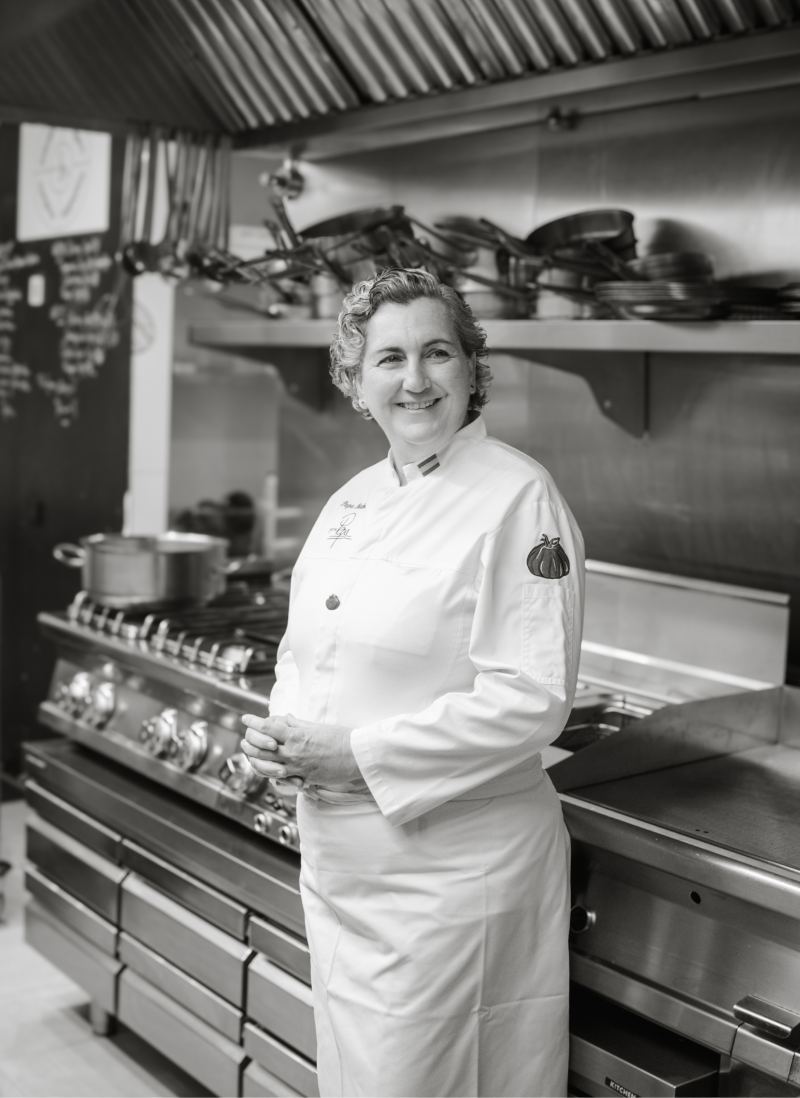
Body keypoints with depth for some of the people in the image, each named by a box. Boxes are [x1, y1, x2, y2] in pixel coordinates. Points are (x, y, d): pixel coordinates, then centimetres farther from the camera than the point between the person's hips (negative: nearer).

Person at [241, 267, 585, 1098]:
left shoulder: (518, 498, -14)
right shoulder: (351, 500, 8)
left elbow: (531, 698, -20)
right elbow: (302, 651, 17)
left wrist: (359, 752, -20)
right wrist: (285, 732, -4)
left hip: (450, 863, -7)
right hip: (334, 851, 7)